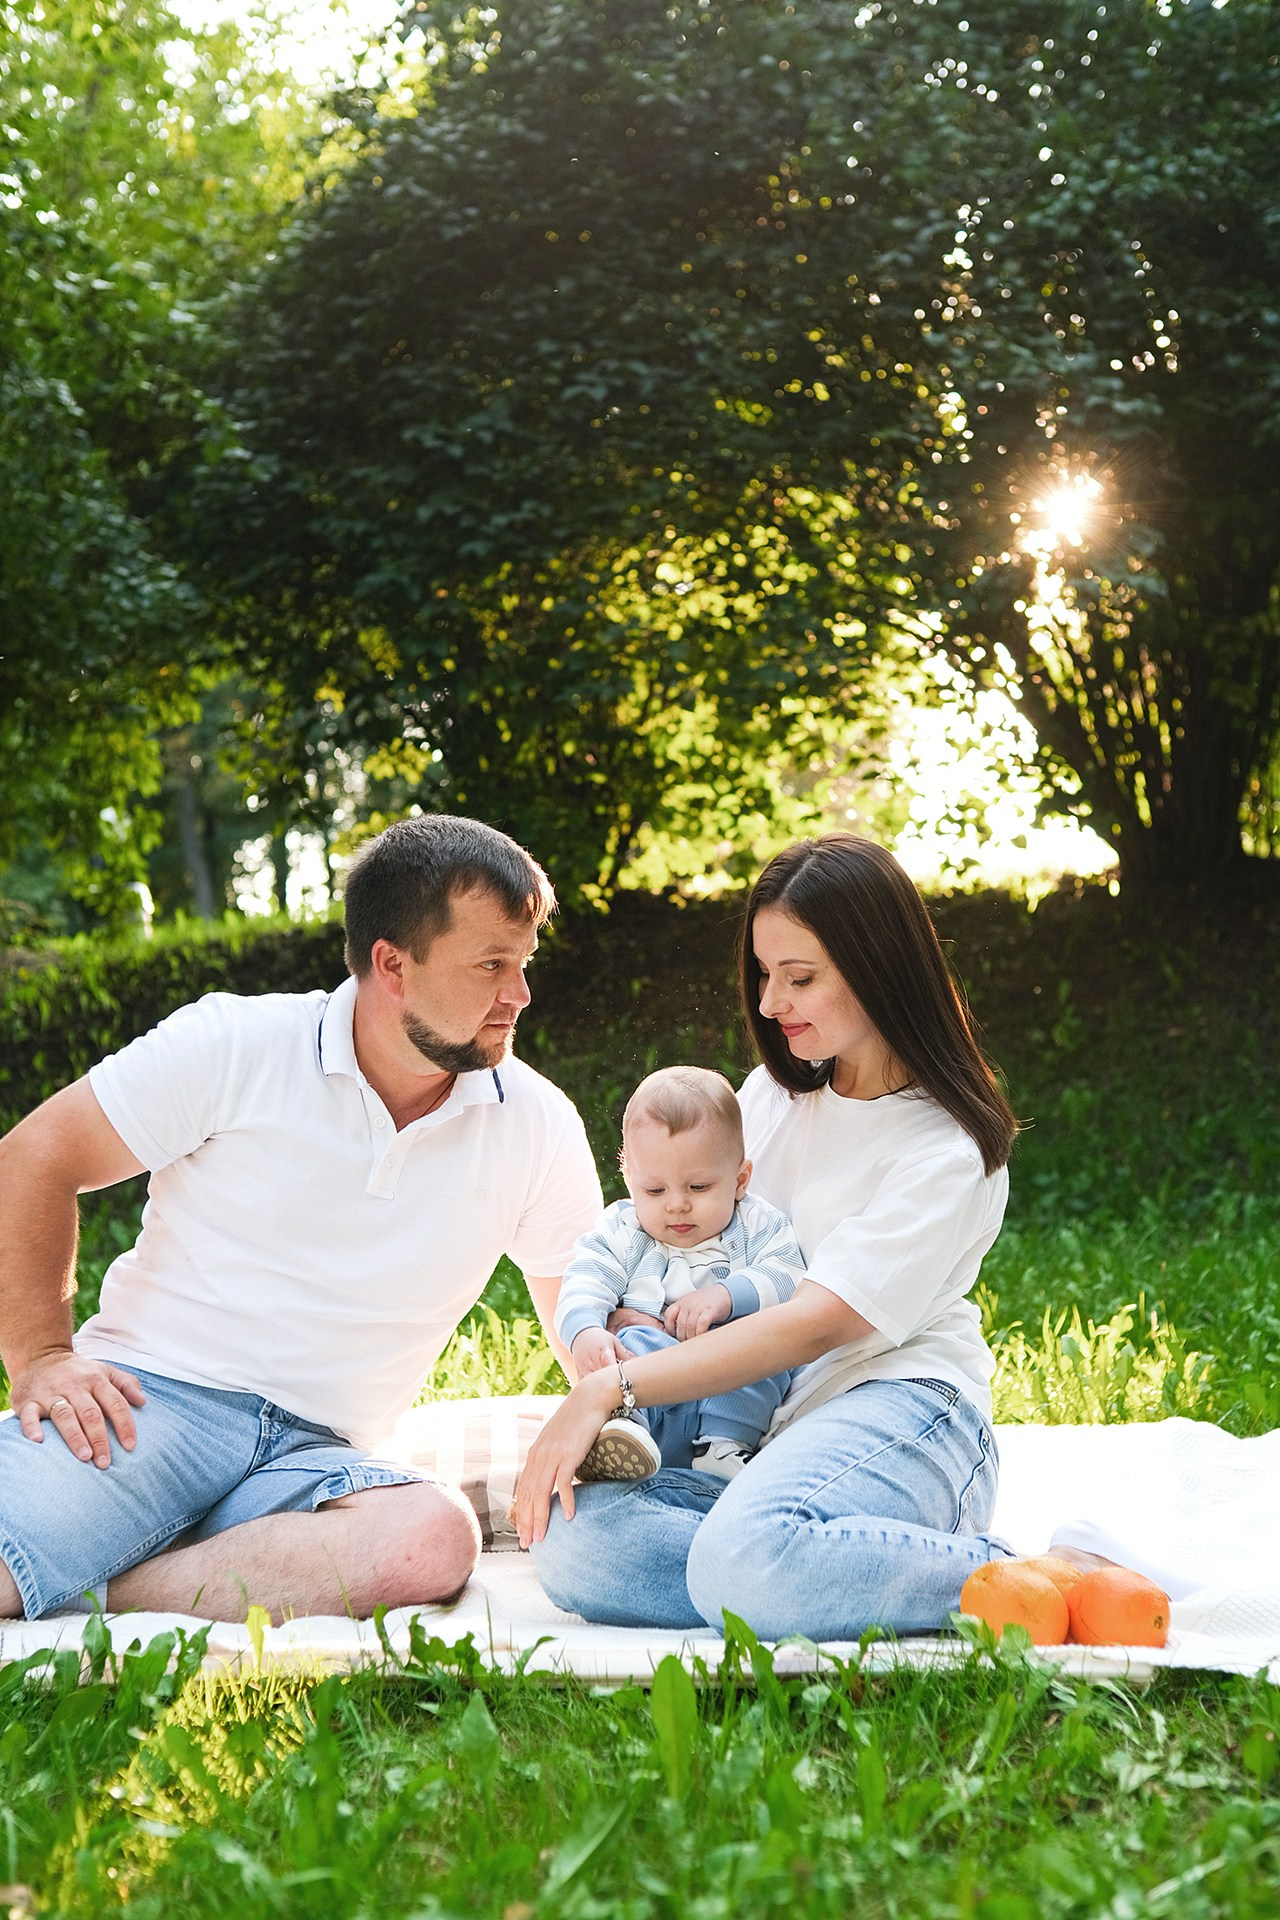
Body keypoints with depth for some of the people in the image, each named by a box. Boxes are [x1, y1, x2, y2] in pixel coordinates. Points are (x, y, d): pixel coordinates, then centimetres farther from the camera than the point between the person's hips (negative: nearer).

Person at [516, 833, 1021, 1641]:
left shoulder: (949, 1152, -5)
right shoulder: (776, 1092, 18)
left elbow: (817, 1323, -15)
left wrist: (611, 1390, -20)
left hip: (894, 1410, -6)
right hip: (755, 1426, 7)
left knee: (747, 1554, -40)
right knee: (571, 1543, -25)